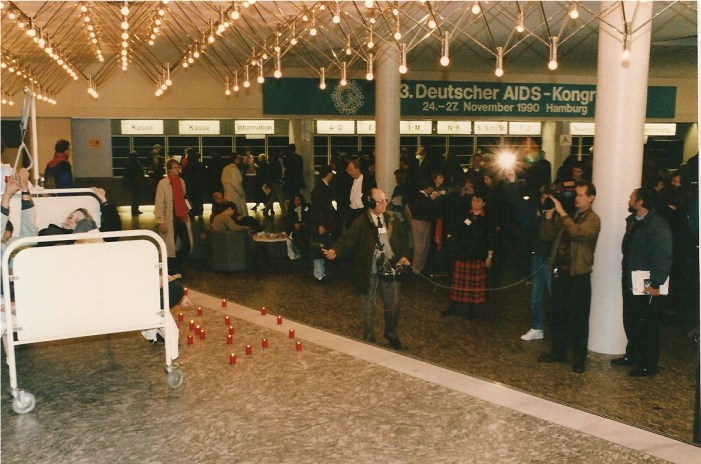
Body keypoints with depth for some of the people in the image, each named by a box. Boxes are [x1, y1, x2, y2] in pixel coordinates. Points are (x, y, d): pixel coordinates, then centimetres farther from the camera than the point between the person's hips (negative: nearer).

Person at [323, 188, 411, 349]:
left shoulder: (391, 219, 2)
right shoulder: (361, 222, -13)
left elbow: (403, 238, 13)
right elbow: (347, 240, -21)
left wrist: (404, 255, 1)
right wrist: (335, 251, -38)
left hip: (389, 269, 4)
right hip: (369, 272, -4)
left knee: (393, 304, 12)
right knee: (368, 307, 10)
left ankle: (391, 334, 36)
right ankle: (369, 339, 27)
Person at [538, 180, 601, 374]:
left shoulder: (592, 219, -7)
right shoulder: (567, 218, 14)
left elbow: (578, 233, -27)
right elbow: (547, 235, 8)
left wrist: (561, 212, -25)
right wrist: (549, 215, -5)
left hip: (579, 275, -7)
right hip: (560, 271, 7)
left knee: (578, 318, 0)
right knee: (558, 314, 15)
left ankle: (579, 359, 9)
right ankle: (558, 352, 27)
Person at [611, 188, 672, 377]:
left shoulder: (658, 226, -19)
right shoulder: (632, 221, 8)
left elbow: (663, 258, -21)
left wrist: (655, 284, -21)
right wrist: (626, 274, 13)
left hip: (646, 286, -8)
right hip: (630, 282, 8)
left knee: (646, 326, 4)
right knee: (630, 322, 19)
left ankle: (648, 366, 17)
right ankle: (632, 355, 36)